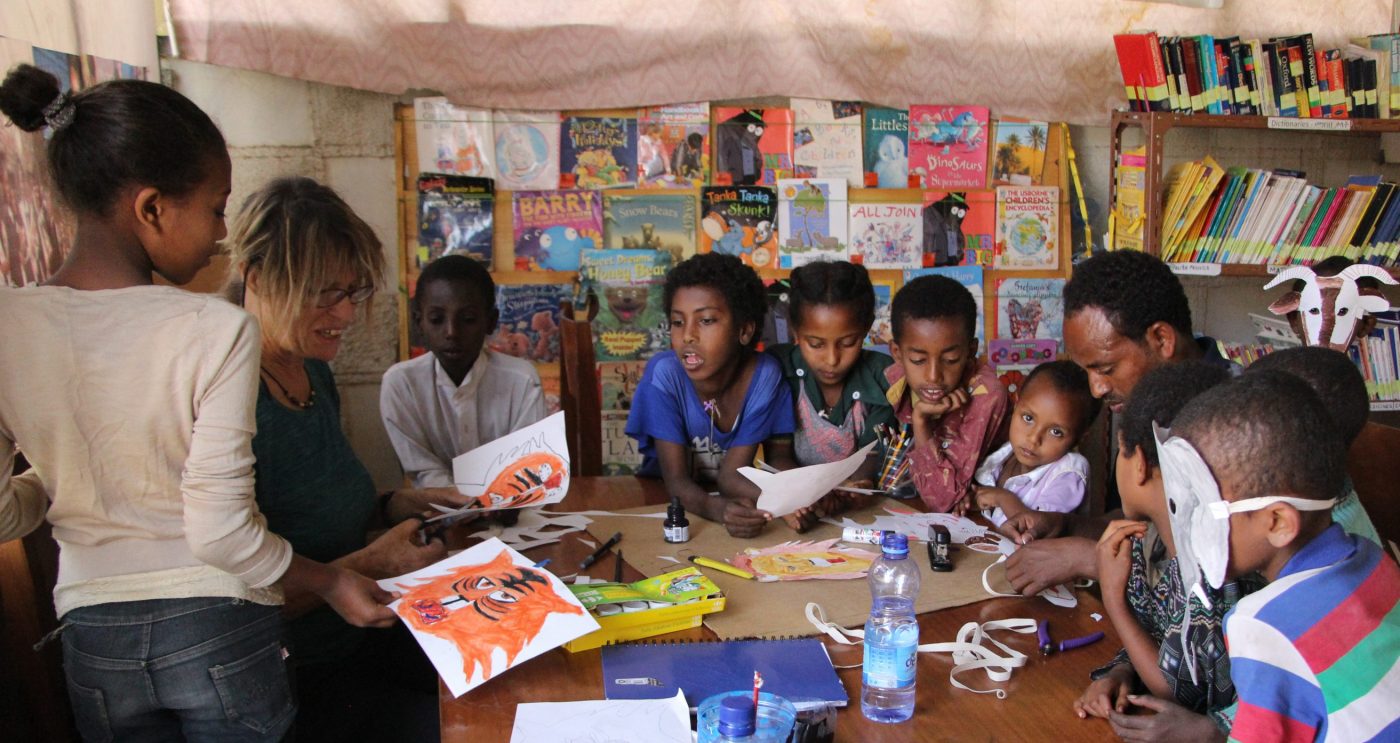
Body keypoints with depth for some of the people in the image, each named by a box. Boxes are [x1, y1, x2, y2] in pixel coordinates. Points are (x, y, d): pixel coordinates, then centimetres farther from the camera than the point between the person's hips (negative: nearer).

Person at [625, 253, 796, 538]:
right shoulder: (664, 373, -20)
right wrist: (717, 508, -45)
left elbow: (731, 474, -16)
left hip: (731, 502, 0)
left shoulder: (764, 374, -16)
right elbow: (676, 482, -23)